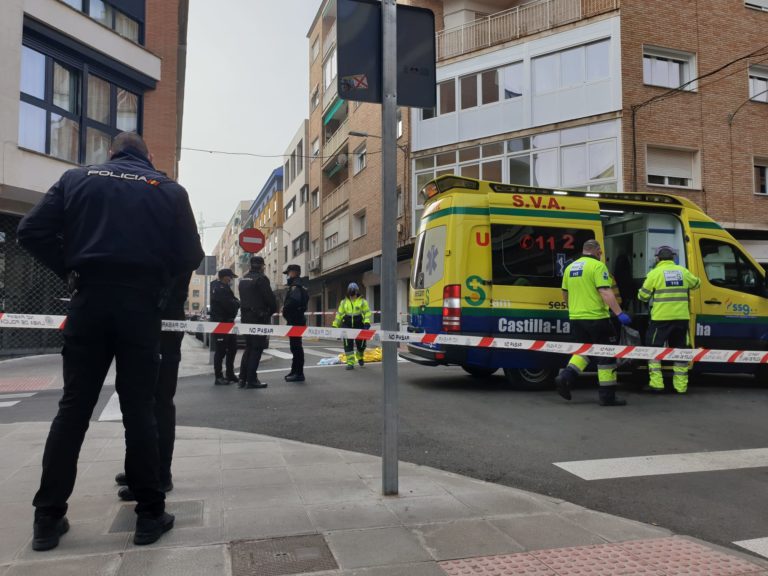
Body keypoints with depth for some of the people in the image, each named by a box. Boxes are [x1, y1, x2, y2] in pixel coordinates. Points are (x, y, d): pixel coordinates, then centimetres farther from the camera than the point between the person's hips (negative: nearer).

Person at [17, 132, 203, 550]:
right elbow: (190, 256, -1)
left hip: (89, 301, 1)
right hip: (140, 306, -1)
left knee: (73, 407, 8)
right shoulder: (169, 190, 5)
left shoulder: (77, 178, 8)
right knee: (139, 408, 4)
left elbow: (31, 232, 0)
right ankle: (150, 514, 10)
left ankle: (48, 518, 13)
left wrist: (70, 271, 9)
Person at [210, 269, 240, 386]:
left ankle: (230, 374, 23)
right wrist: (237, 303, -4)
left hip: (228, 322, 10)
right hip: (220, 323, -10)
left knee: (232, 349, 14)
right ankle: (218, 377, 1)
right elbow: (231, 305, -24)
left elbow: (233, 302, 15)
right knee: (221, 350, -6)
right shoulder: (219, 289, -17)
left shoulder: (223, 288, 16)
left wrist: (235, 303, -7)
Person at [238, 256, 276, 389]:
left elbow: (243, 298, 15)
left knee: (249, 348, 14)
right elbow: (270, 297, -15)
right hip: (259, 318, -8)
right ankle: (252, 380, -4)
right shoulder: (261, 278, -12)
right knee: (257, 348, -4)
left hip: (246, 317, 8)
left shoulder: (243, 279, 15)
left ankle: (243, 378, 12)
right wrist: (273, 309, 2)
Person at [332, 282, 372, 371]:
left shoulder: (362, 301, 5)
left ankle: (360, 357, 37)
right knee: (348, 345, -6)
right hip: (347, 325, 1)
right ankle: (350, 363, -1)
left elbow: (367, 313, -1)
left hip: (359, 325, -1)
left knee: (361, 344, 6)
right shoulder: (344, 302, 11)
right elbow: (339, 314, 13)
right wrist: (335, 325, 8)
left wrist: (367, 323, -16)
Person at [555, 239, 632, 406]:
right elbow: (605, 293, -20)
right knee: (606, 355, 4)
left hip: (576, 318, 7)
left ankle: (566, 378, -3)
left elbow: (565, 294, 20)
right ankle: (607, 395, 9)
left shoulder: (570, 267, 12)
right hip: (596, 318, -6)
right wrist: (619, 313, -20)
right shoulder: (598, 266, -9)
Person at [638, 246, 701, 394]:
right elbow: (696, 283, 24)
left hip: (661, 318, -4)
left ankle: (656, 383, 0)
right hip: (681, 318, 4)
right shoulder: (683, 271, 7)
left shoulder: (655, 273, -5)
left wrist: (641, 295, 20)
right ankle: (681, 385, 15)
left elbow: (643, 296, -3)